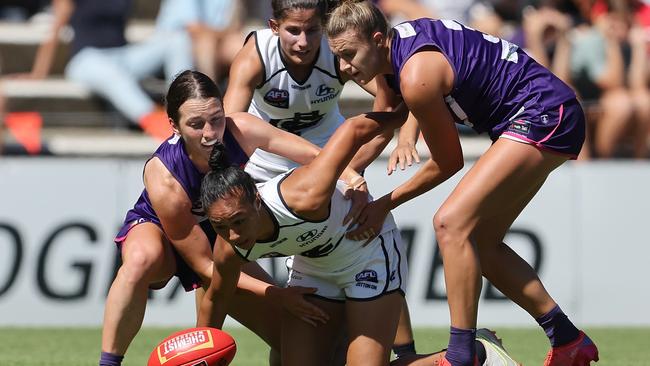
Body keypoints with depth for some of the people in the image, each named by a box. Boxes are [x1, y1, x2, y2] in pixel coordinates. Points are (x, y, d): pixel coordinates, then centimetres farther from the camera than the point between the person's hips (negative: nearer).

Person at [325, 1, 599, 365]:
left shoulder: (417, 77, -25)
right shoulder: (389, 52, 2)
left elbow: (449, 162, -13)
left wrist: (386, 204, -6)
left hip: (545, 116, -11)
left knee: (452, 223, -18)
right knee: (478, 241, 12)